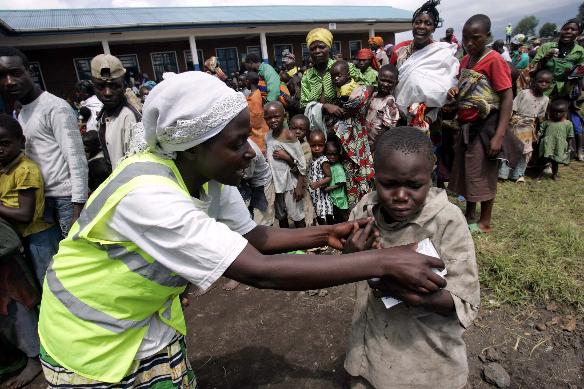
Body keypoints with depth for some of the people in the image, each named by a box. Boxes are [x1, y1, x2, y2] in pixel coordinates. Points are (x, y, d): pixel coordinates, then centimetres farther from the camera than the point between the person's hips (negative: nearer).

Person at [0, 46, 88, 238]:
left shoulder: (56, 107, -9)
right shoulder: (21, 114, 17)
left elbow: (77, 160, -15)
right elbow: (31, 159, 19)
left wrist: (78, 209, -19)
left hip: (67, 198, -7)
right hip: (42, 199, 7)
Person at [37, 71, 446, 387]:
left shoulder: (210, 176, -13)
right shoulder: (149, 195, -37)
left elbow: (255, 237, -2)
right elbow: (260, 272, -41)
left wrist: (328, 233, -14)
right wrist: (384, 261, -38)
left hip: (151, 320, 6)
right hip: (91, 342, -5)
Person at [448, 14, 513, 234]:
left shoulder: (494, 60, -14)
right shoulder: (465, 60, 8)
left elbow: (507, 97, -17)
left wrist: (499, 135, -24)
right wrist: (455, 92, -3)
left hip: (485, 126, -7)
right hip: (467, 125, 7)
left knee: (483, 174, 3)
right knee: (466, 171, 15)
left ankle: (484, 222, 19)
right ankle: (469, 214, 31)